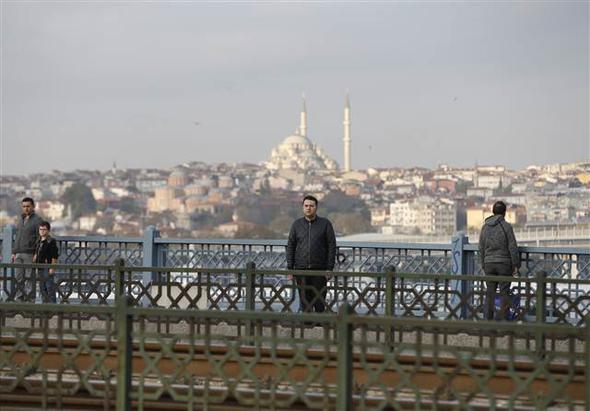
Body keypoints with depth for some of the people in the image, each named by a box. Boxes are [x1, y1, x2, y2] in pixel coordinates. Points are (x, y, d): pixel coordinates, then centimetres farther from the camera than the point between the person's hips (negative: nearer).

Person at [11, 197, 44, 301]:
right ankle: (19, 297, 7)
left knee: (29, 278, -6)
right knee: (18, 278, 4)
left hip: (29, 254, -6)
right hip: (18, 254, 6)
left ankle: (29, 298, -2)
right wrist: (14, 252, 17)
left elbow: (40, 238, -7)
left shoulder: (37, 220, -2)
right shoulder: (20, 220, 20)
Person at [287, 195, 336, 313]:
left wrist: (330, 268, -6)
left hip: (320, 269, -2)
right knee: (305, 301, 3)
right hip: (301, 269, 2)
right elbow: (290, 247, 9)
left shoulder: (325, 224, 2)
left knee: (319, 301, -2)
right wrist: (290, 268, 2)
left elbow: (332, 247, 0)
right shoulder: (296, 224, 8)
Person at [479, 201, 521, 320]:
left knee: (490, 292, 8)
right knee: (504, 292, 0)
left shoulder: (485, 227, 7)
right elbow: (512, 247, -8)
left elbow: (481, 249, 10)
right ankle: (502, 318, -2)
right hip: (504, 262, -4)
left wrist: (483, 265, 17)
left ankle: (488, 318, 8)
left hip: (489, 263, 4)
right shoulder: (506, 226, -7)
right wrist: (516, 265, -2)